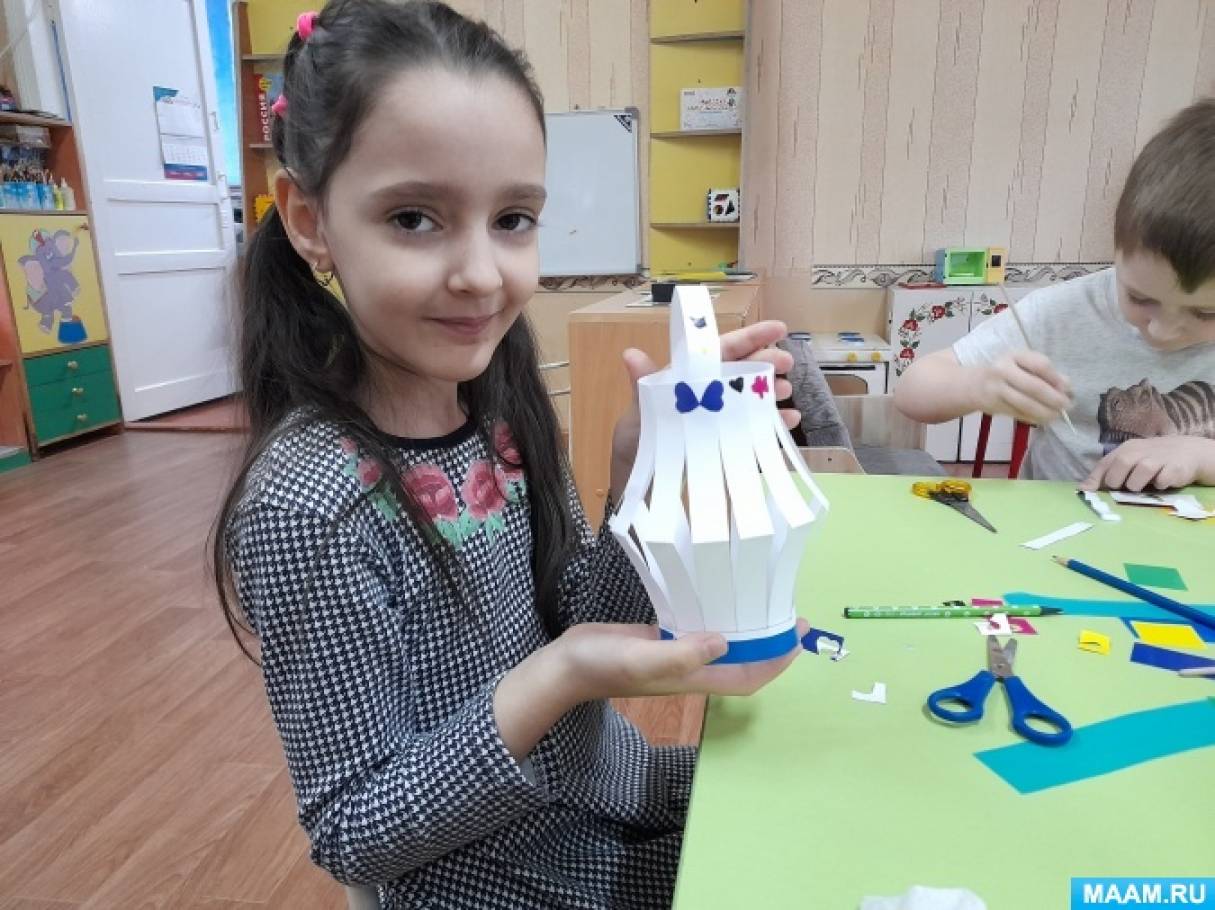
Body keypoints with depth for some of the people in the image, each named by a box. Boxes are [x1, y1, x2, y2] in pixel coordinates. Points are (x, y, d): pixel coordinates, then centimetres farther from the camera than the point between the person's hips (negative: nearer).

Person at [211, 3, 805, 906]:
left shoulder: (501, 402, -11)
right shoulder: (307, 507, -28)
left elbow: (586, 626, -4)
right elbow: (351, 833, -20)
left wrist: (645, 468, -20)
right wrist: (556, 681, -33)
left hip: (607, 780, 5)